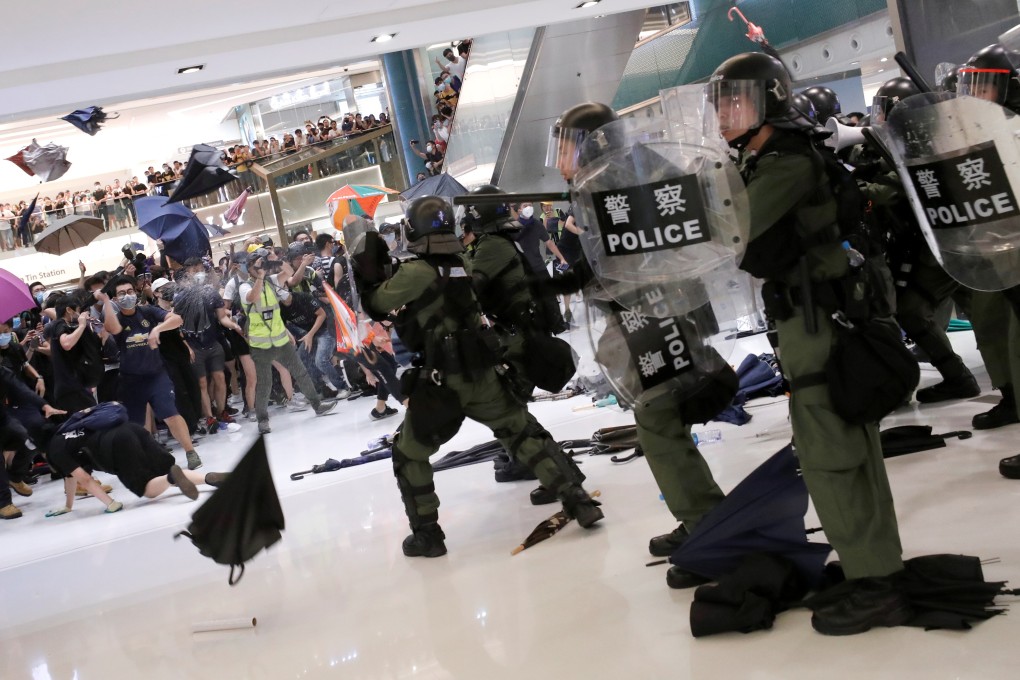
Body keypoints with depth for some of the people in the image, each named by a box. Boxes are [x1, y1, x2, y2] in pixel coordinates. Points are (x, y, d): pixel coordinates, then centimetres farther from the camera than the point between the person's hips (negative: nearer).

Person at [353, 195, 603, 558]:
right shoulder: (465, 263, 7)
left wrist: (368, 273, 3)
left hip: (441, 383, -5)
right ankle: (578, 500, 12)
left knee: (408, 455, 14)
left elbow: (378, 304, -7)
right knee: (525, 436, 17)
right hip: (484, 375, 5)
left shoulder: (417, 271, -13)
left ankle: (427, 534, 16)